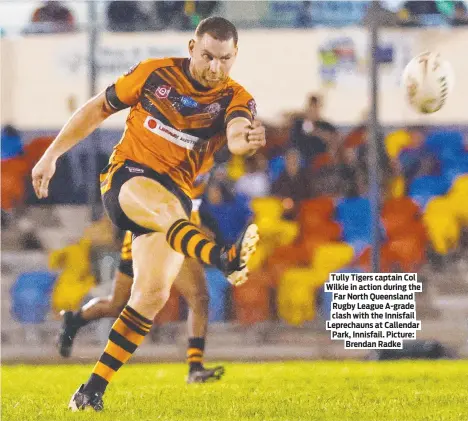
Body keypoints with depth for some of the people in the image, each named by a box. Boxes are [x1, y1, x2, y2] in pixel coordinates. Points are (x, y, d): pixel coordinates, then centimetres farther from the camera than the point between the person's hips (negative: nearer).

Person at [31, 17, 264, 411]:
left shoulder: (236, 99, -1)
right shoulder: (155, 74, 0)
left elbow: (235, 136, -24)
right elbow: (97, 109, 11)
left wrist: (247, 139, -49)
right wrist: (52, 154, 9)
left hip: (175, 194, 3)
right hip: (127, 177, -3)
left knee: (153, 294, -12)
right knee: (166, 206, -37)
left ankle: (94, 389, -2)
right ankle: (225, 259, -70)